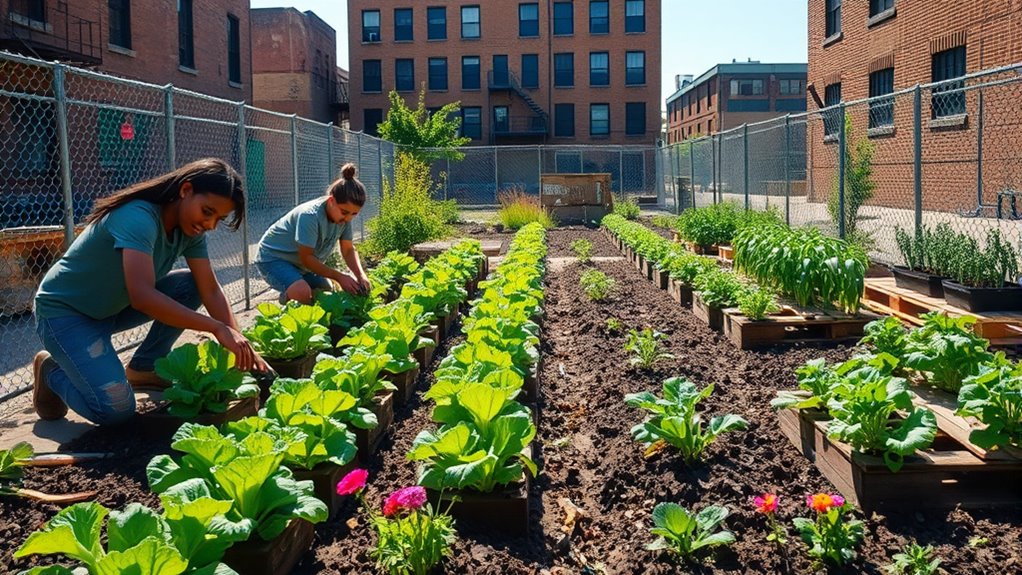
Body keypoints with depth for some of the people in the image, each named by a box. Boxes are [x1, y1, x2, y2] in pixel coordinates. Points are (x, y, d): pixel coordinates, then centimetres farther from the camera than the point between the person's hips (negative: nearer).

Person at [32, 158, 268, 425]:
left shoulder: (190, 228, -6)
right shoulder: (139, 217, -31)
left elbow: (210, 290, -8)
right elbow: (142, 296, -41)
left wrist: (241, 345, -21)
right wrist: (217, 328, -40)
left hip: (115, 306, 8)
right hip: (65, 310, -8)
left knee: (192, 285, -8)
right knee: (115, 409, -23)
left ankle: (143, 369, 7)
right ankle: (53, 370, 7)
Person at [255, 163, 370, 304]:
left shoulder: (344, 216, -12)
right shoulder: (310, 216, -34)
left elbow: (348, 250, -5)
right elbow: (306, 258, -28)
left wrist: (361, 275, -23)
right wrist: (339, 277, -28)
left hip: (301, 264, 8)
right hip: (273, 257, -8)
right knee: (303, 292, -33)